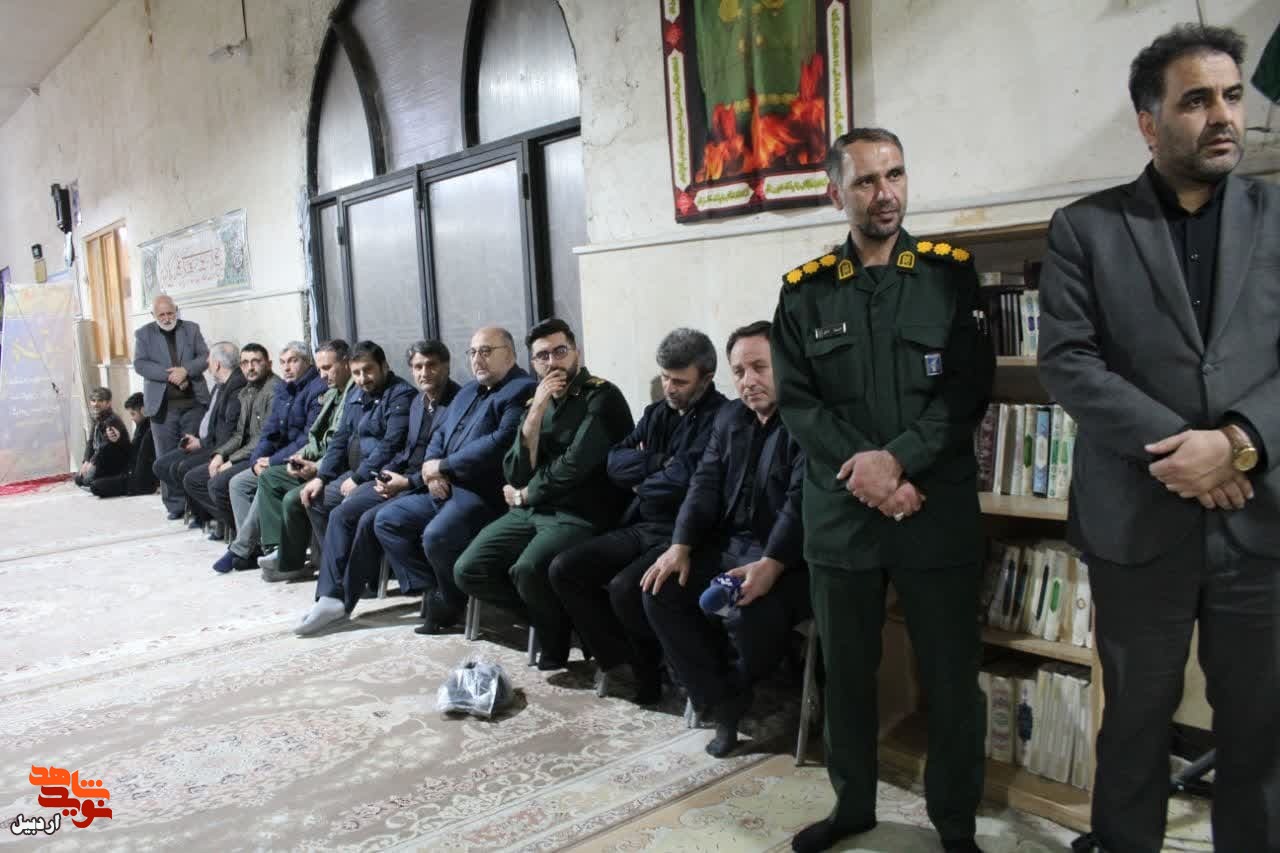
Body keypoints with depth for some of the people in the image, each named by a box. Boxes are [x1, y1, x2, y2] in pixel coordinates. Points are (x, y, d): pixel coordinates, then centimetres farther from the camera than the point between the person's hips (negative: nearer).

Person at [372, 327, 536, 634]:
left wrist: (442, 466, -14)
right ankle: (431, 589, 5)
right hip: (443, 488, 10)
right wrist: (431, 470, -4)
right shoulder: (469, 391, 22)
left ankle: (450, 600, -3)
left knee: (436, 536, -31)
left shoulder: (521, 391, -10)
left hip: (484, 493, -10)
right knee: (386, 519, 6)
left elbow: (500, 443, -23)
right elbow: (439, 434, 19)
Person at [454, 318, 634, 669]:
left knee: (527, 570, -31)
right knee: (468, 571, -8)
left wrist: (524, 495, -3)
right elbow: (515, 474, 3)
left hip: (580, 515, -7)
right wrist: (536, 413, -9)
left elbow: (576, 465, -18)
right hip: (532, 512, 7)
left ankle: (556, 638, -1)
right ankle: (547, 613, 11)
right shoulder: (535, 402, 13)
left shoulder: (602, 397, -7)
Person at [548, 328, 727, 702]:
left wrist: (642, 483, -2)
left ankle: (651, 665, 2)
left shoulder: (720, 418, -10)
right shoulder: (657, 412, 16)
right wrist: (661, 464, -10)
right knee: (563, 569, -6)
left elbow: (684, 480, -21)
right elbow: (615, 462, 6)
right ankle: (621, 658, 4)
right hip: (641, 526, 8)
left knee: (625, 587, -30)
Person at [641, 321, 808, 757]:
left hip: (789, 556, -7)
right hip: (729, 544, 7)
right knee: (660, 590, -10)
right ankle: (722, 701, -1)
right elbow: (705, 484, 8)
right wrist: (681, 546, -5)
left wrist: (770, 565, -32)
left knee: (751, 615, -32)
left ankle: (738, 688, 5)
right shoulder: (729, 416, 13)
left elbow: (802, 501, -22)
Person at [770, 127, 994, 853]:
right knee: (847, 669, 14)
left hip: (939, 511, -1)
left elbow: (970, 384, -5)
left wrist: (899, 459, -17)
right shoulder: (805, 291, 5)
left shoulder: (952, 273, 3)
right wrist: (867, 477, -12)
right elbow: (797, 401, -1)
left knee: (952, 674, 6)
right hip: (840, 513, 1)